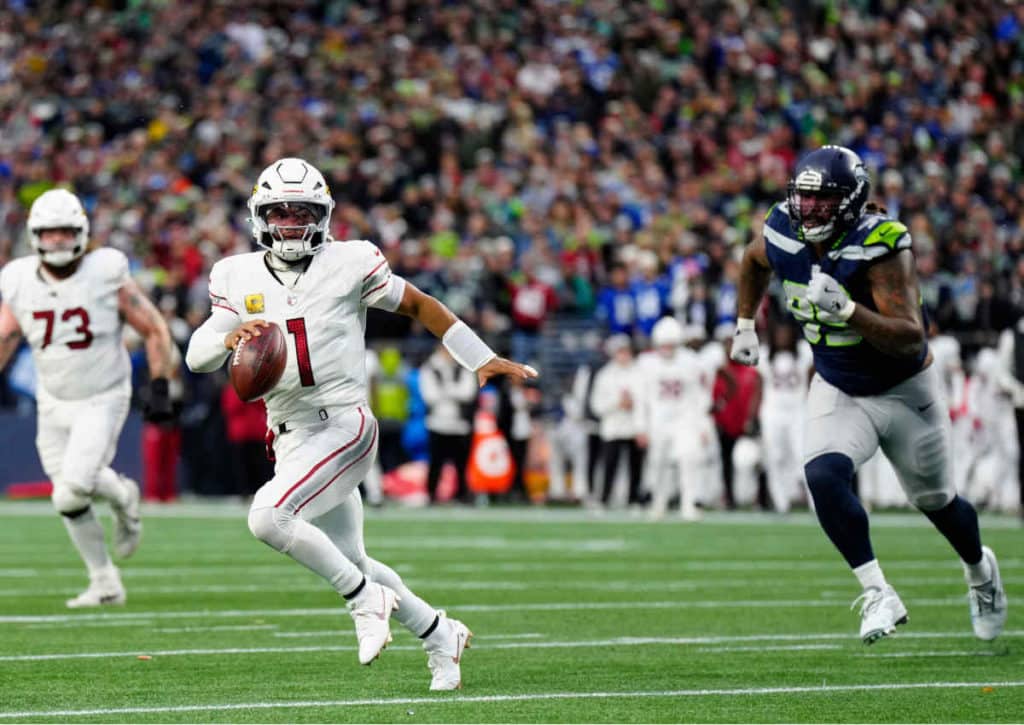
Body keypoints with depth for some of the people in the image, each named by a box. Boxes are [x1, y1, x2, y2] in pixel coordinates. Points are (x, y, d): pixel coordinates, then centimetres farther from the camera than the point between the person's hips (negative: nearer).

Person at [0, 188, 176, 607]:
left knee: (75, 486, -22)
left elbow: (155, 331, -7)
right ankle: (105, 583, 22)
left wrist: (160, 390, -13)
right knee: (69, 500, 6)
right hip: (53, 404, 4)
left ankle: (122, 497, 12)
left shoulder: (107, 276, -15)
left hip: (103, 401, -4)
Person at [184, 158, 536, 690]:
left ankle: (365, 598, -7)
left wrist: (483, 361, 9)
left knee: (268, 517, -25)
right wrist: (230, 338, -25)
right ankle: (439, 635, 33)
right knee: (349, 562, 13)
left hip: (344, 426, -5)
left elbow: (418, 306, 8)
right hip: (291, 439, 5)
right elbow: (197, 357, -2)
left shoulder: (349, 265, -5)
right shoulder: (239, 278, 5)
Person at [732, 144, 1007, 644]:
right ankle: (878, 596, -17)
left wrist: (848, 310, -49)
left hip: (905, 391, -3)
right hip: (837, 391, 3)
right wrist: (745, 325, 15)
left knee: (935, 500, 15)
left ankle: (980, 570, 48)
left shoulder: (880, 247, -30)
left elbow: (911, 340, -38)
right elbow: (755, 261, 14)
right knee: (823, 476, -25)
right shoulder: (783, 237, -14)